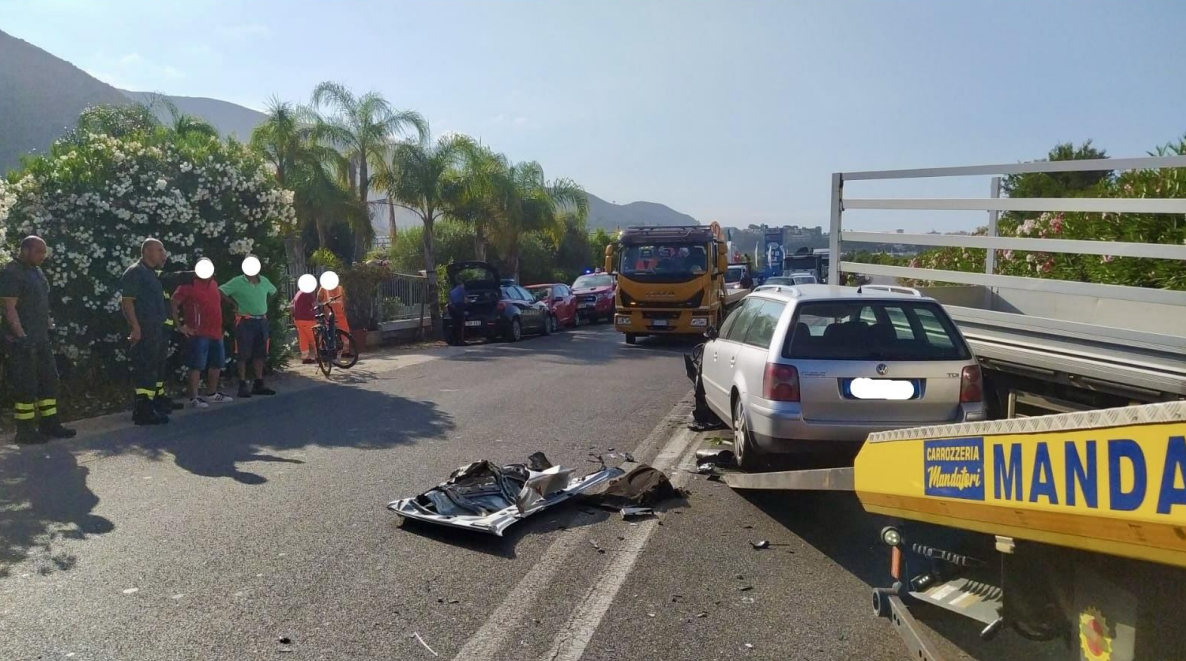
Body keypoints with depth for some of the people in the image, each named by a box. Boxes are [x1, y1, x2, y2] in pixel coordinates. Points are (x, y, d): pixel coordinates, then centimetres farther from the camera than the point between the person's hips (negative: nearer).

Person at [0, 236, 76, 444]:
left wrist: (48, 323, 16)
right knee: (26, 386, -3)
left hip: (41, 339, 9)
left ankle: (49, 424, 19)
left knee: (50, 380, 11)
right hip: (23, 341, -9)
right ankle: (25, 431, 6)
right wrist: (22, 336, -22)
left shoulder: (36, 271, 15)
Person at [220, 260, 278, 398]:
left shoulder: (264, 281, 7)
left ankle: (258, 384, 18)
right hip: (245, 322, -6)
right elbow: (220, 291, -10)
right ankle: (242, 386, 2)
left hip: (262, 321, 6)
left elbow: (273, 291, 25)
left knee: (260, 354, 10)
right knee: (243, 355, -2)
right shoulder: (237, 282, -9)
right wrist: (234, 303, -7)